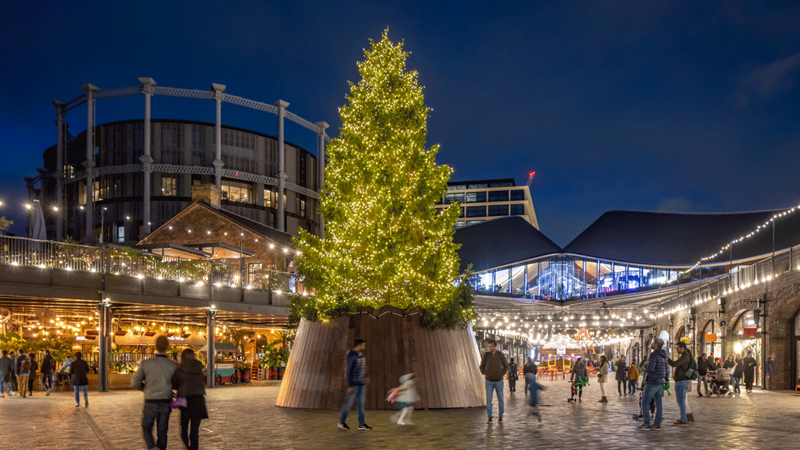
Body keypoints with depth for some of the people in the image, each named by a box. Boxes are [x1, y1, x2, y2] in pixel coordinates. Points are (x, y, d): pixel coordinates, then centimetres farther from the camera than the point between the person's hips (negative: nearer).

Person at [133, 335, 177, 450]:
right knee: (162, 432, 13)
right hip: (165, 403, 1)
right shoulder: (173, 365, -5)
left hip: (150, 403, -1)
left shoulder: (146, 363, -7)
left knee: (146, 429, 15)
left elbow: (135, 382, 0)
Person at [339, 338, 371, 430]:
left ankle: (361, 424, 9)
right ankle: (341, 422, 16)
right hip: (354, 384, -8)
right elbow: (348, 371, -15)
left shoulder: (361, 355, 11)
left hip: (362, 384, 8)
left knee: (361, 404, 7)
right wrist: (349, 386, -17)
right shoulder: (351, 355, -14)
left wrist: (365, 376, 9)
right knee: (349, 403, 1)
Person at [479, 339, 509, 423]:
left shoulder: (500, 355, -5)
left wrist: (501, 374, -5)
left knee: (500, 399, 8)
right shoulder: (486, 355, -4)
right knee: (488, 399, -4)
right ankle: (489, 418, 3)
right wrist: (486, 374, -5)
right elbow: (482, 367, 7)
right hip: (489, 381, 0)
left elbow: (506, 366, 6)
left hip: (499, 381, 0)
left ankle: (500, 416, 21)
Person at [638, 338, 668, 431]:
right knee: (658, 403, 8)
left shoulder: (653, 355, -17)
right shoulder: (663, 356, 10)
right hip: (661, 382, 8)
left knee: (645, 403, -1)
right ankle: (657, 424, 9)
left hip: (652, 382, -8)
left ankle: (646, 424, -4)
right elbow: (667, 368, 19)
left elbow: (650, 369, -23)